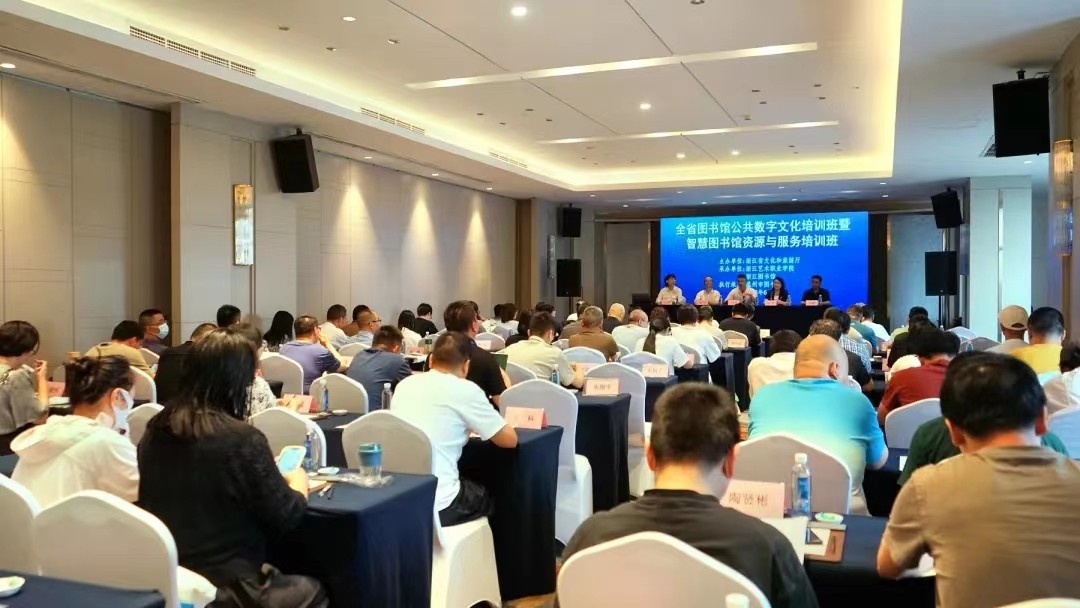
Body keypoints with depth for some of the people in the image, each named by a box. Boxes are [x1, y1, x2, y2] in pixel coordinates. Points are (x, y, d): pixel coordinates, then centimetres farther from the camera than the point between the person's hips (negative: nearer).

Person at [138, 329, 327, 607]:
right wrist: (298, 479, 8)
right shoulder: (243, 438, -22)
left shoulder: (155, 430, -1)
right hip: (225, 585, -7)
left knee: (291, 580, 28)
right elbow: (287, 517, -13)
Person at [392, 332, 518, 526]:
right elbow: (510, 439, 2)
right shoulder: (466, 390, -7)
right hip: (436, 504, -6)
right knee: (489, 495, 27)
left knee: (473, 487, 32)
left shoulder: (405, 384, 10)